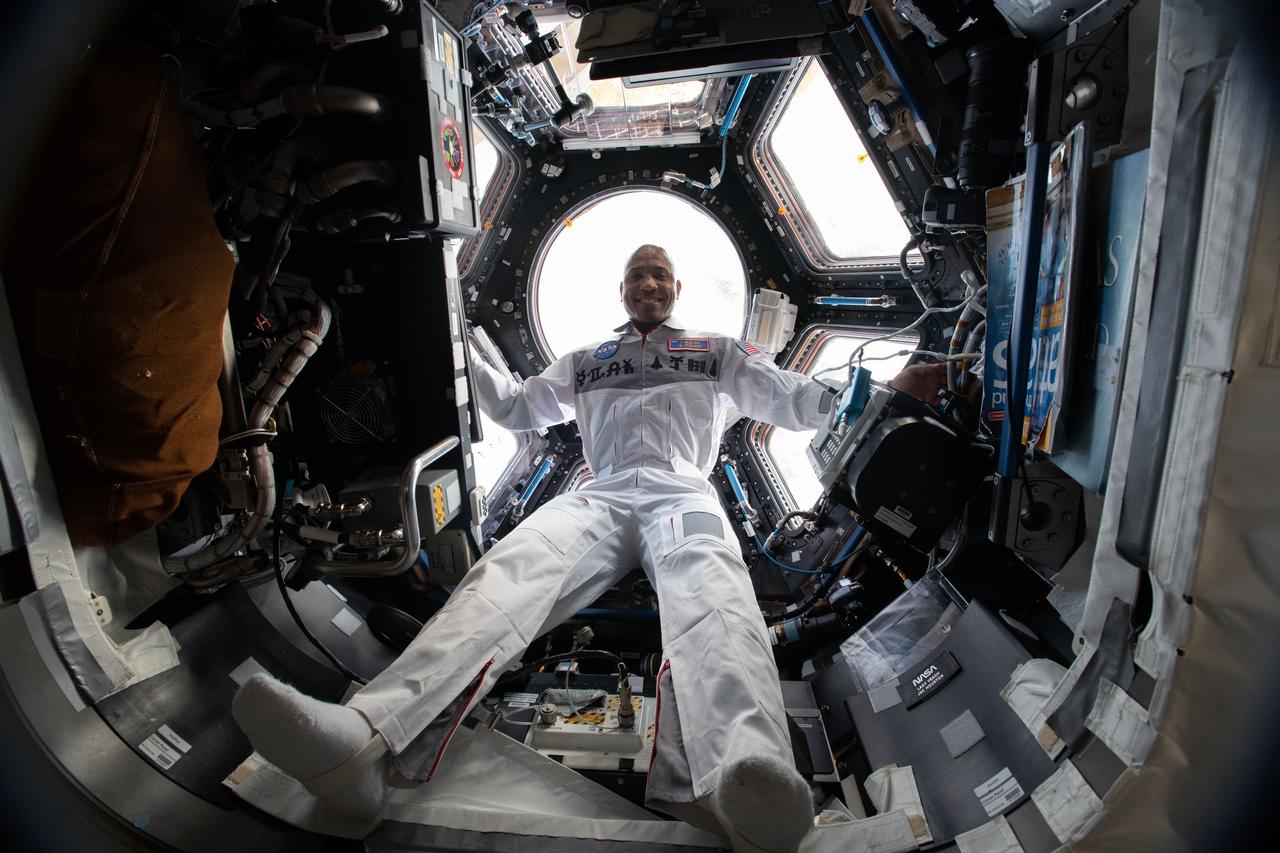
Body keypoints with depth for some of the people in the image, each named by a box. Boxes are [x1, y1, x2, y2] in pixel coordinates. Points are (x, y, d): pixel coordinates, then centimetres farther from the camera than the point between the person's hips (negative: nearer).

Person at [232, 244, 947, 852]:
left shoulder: (718, 352, 30)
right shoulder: (587, 361, 34)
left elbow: (798, 402, 27)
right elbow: (517, 408, 36)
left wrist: (892, 388, 18)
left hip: (683, 492, -1)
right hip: (601, 496, 2)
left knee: (712, 591, -37)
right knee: (511, 573, -29)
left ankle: (746, 778, -63)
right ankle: (364, 739, -49)